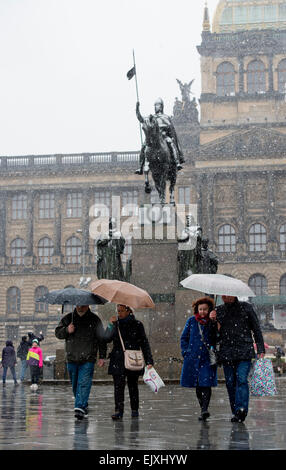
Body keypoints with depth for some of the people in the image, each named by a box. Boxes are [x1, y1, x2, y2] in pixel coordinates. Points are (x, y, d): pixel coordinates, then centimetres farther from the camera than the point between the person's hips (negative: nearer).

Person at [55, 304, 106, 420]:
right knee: (75, 385, 10)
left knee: (84, 383, -14)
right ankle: (84, 406, 26)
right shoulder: (68, 318, 9)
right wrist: (66, 330, -10)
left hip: (88, 359, -3)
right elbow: (57, 333, 12)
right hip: (72, 359, 3)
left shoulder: (95, 320, 3)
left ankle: (80, 408, -18)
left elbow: (101, 339, 5)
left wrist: (102, 356, 0)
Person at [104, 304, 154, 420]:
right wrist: (111, 325, -14)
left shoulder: (137, 325, 3)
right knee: (118, 386, -9)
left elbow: (144, 343, 3)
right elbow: (107, 339, -3)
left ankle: (134, 410, 20)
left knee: (133, 386, 7)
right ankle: (119, 411, -10)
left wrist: (149, 361, -4)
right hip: (118, 361, 1)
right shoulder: (115, 324, 9)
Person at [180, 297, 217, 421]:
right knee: (197, 387, 8)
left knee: (206, 384, -15)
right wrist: (185, 352, 3)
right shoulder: (191, 321, 7)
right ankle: (203, 410, 19)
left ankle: (204, 410, -18)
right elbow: (184, 338, 13)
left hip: (207, 358, -3)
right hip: (193, 358, 3)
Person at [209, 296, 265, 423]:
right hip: (226, 352, 3)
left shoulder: (246, 307, 7)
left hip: (244, 351, -3)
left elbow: (256, 329, 9)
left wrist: (260, 350, 3)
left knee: (241, 379, -15)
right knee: (230, 382, 2)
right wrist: (213, 321, -4)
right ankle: (236, 412, 9)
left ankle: (241, 409, -20)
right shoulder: (218, 311, 13)